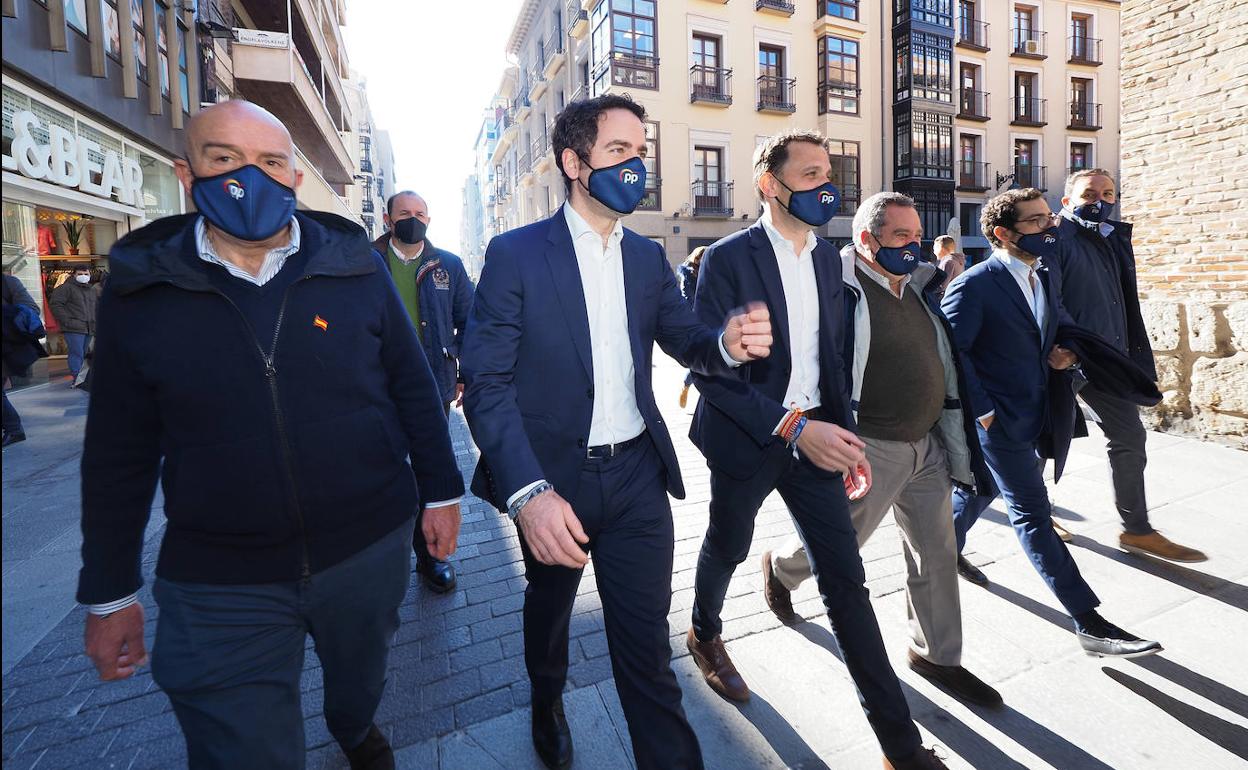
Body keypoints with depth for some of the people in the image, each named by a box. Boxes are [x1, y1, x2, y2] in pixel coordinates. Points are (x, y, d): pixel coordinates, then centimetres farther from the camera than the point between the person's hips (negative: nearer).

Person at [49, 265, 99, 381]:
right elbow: (55, 304, -10)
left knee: (83, 354, 13)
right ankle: (76, 379, -12)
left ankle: (77, 377, 22)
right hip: (74, 328, -7)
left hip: (89, 328, 7)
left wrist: (95, 321, 16)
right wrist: (66, 320, -15)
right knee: (77, 354, -12)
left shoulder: (93, 290, 19)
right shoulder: (67, 288, -4)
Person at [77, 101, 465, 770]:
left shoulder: (354, 268, -5)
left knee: (361, 680, 27)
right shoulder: (141, 288, -5)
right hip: (217, 586, -1)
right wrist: (110, 592, 5)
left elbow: (413, 387, 1)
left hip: (370, 553, 2)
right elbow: (118, 454, 1)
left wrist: (440, 490, 1)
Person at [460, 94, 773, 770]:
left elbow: (684, 340, 7)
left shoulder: (648, 257, 6)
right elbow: (485, 381, -15)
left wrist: (728, 342, -19)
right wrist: (527, 491, -28)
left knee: (646, 639, 8)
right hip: (553, 478, -1)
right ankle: (548, 705, 55)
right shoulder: (515, 253, -9)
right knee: (549, 607, 25)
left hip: (636, 473, 2)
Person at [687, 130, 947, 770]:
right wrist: (794, 428, -25)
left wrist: (847, 437, 6)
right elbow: (710, 370, -19)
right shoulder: (729, 258, -15)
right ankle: (704, 634, 52)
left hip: (815, 437, 5)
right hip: (746, 441, -4)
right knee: (727, 549, 19)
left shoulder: (827, 259, 5)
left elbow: (831, 357, 12)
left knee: (845, 578, 6)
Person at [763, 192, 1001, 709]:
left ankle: (937, 655, 32)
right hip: (871, 449, -7)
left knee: (937, 554, 13)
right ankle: (779, 569, 41)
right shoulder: (840, 287, -16)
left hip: (929, 443, 8)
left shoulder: (920, 286, 9)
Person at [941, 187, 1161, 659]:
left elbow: (1062, 324, 21)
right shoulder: (973, 286, -19)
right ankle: (1089, 624, 4)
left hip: (1036, 411, 8)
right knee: (1033, 515, -2)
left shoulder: (1046, 275, 7)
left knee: (979, 487, 23)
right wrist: (981, 410, -19)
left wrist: (1065, 351, -1)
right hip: (998, 420, -8)